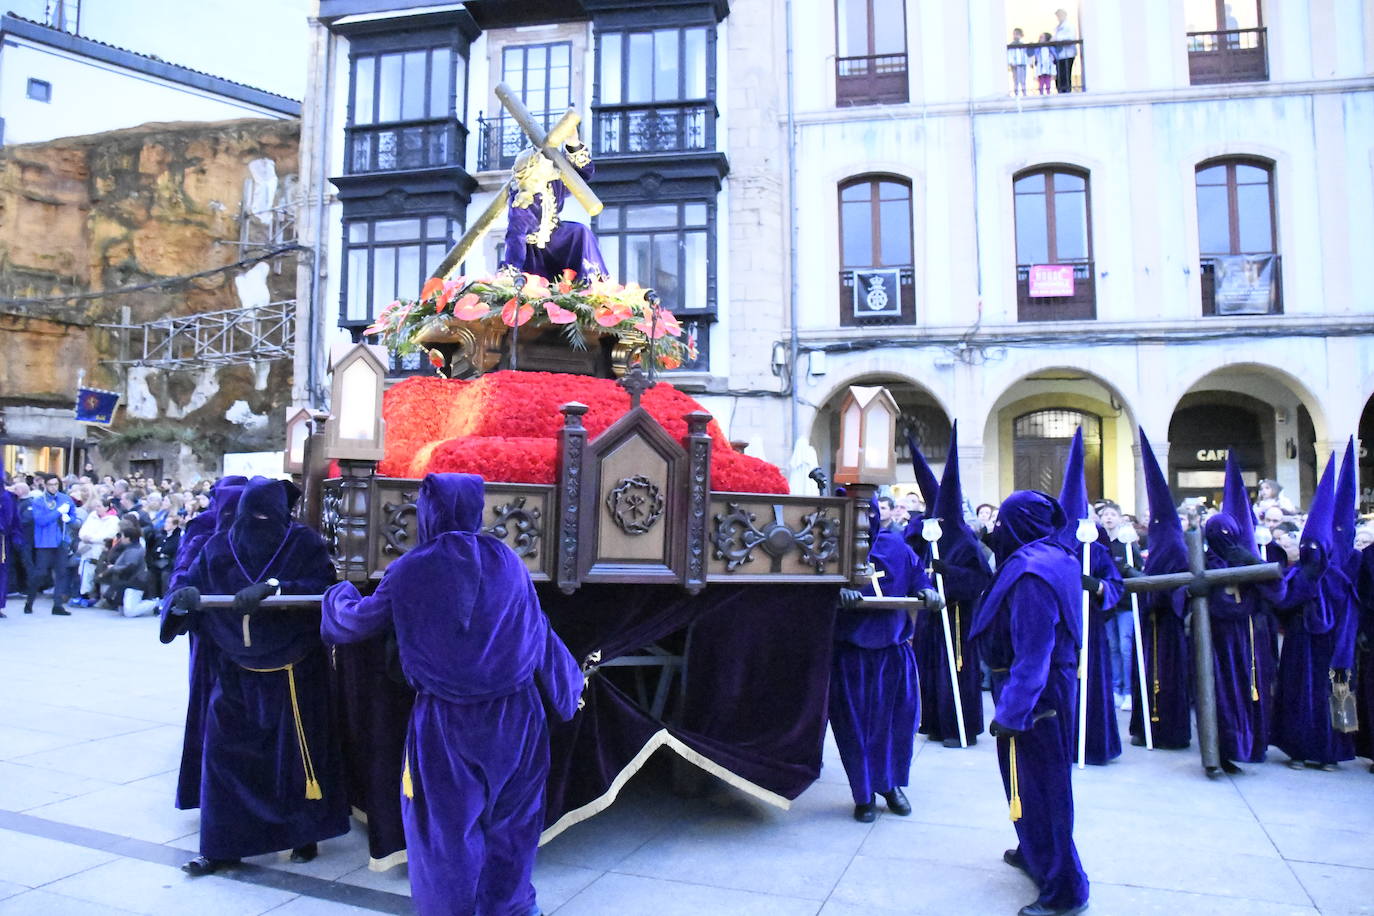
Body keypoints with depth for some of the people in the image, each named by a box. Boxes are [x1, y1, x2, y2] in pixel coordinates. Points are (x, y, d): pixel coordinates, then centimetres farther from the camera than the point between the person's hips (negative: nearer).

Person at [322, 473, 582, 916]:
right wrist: (568, 684, 16)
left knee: (447, 824, 14)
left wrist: (337, 597, 30)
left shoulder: (410, 570, -9)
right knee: (510, 818, 19)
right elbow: (539, 632, 3)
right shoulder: (508, 561, -3)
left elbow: (357, 622, 7)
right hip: (514, 714, 3)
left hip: (446, 721, -3)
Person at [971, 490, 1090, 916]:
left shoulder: (1031, 572, -25)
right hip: (1055, 682, 10)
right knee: (1029, 773, 24)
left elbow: (1032, 653, -26)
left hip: (1035, 693, -10)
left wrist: (1011, 713, -24)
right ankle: (1034, 852, 42)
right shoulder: (1056, 557, 6)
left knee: (1037, 781, 1)